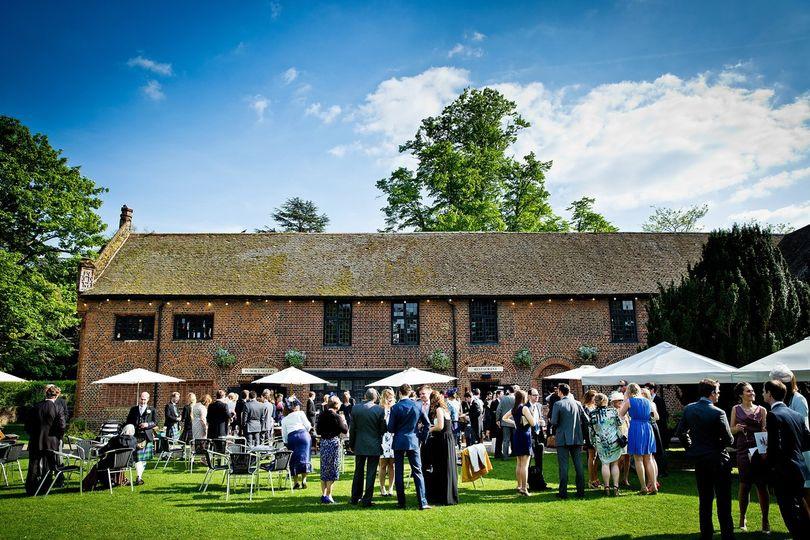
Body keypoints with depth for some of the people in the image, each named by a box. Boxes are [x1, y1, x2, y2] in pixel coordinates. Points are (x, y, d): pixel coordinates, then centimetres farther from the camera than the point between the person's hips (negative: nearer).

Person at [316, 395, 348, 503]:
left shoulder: (321, 415, 4)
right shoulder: (337, 417, -15)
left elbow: (318, 431, 10)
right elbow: (345, 430, -11)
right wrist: (344, 421, 4)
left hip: (323, 442, 6)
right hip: (334, 442, -6)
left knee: (324, 469, 14)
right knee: (332, 469, 2)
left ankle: (323, 494, 19)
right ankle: (328, 495, 3)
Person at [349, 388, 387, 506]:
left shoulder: (355, 408, -4)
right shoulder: (379, 410, -11)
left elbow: (352, 429, 1)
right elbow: (383, 429, -7)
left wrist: (351, 444, 12)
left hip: (359, 446, 3)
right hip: (374, 446, -3)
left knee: (358, 472, 16)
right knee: (371, 474, 4)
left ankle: (355, 498, 24)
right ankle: (367, 500, 6)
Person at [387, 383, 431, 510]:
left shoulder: (395, 408, -9)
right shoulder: (417, 405, -4)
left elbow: (390, 429, -5)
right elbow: (427, 423, 4)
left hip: (399, 442, -1)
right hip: (413, 441, 1)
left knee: (399, 472, 9)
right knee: (417, 472, 3)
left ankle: (401, 502, 12)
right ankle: (422, 502, -3)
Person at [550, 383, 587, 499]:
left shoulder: (558, 404, -9)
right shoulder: (577, 403, 4)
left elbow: (554, 422, -13)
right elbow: (586, 420, 4)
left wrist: (556, 429, 8)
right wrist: (582, 435, 14)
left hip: (563, 439, -4)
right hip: (577, 439, 4)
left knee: (563, 466, 1)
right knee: (579, 466, 10)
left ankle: (563, 492, 3)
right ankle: (581, 491, 13)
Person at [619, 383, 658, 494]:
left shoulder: (629, 401, -3)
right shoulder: (647, 401, 12)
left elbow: (620, 415, 6)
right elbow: (656, 417, 16)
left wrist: (625, 399, 11)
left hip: (636, 430, -5)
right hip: (648, 429, 5)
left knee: (638, 459, 2)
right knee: (648, 459, 11)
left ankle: (644, 487, 1)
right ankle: (653, 486, 8)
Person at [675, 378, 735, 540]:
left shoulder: (688, 409, -1)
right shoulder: (718, 413, -18)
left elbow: (680, 432, 6)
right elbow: (728, 440, -13)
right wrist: (718, 444, 7)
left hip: (699, 459, 5)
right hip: (717, 460, -5)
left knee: (704, 499, 14)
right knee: (723, 500, 5)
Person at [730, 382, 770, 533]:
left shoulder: (761, 410, 8)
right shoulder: (736, 409, 7)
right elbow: (731, 431, 9)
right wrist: (737, 428, -13)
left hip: (759, 450, 0)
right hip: (743, 451, 0)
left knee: (762, 486, -1)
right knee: (744, 485, 4)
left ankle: (765, 521, 8)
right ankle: (742, 518, 18)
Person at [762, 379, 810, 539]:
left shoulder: (773, 416, -17)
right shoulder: (796, 415, 8)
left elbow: (776, 447, -22)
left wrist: (768, 461, -5)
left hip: (784, 472, -9)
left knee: (790, 514, 0)